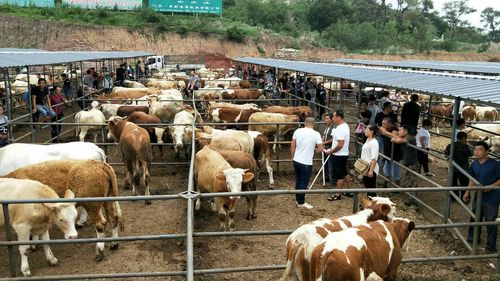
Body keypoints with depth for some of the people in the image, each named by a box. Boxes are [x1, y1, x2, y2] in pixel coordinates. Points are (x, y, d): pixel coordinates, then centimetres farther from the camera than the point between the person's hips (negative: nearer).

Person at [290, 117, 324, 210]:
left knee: (298, 181, 17)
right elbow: (320, 149, -9)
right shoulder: (316, 134, -10)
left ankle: (298, 200, 27)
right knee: (304, 183, 6)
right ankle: (301, 202, 15)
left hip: (296, 161, 4)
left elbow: (292, 146, 2)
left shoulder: (298, 131, -1)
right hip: (306, 163, -4)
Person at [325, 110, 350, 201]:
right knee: (344, 173, 20)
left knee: (339, 175, 0)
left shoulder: (341, 129, -24)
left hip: (339, 155, -10)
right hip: (343, 154, 10)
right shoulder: (345, 126, 8)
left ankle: (337, 194, 10)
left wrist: (331, 151, -16)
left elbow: (340, 145, -27)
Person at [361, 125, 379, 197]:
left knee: (371, 187, -2)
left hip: (371, 168, -10)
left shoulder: (374, 143, -20)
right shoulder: (368, 140, 10)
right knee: (367, 185, 18)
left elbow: (374, 158, -23)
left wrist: (371, 170, -25)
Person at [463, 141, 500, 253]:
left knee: (490, 223, 4)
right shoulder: (474, 164, 0)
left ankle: (491, 247, 18)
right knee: (474, 219, 19)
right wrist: (467, 192, 15)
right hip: (478, 197, 6)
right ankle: (472, 239, 39)